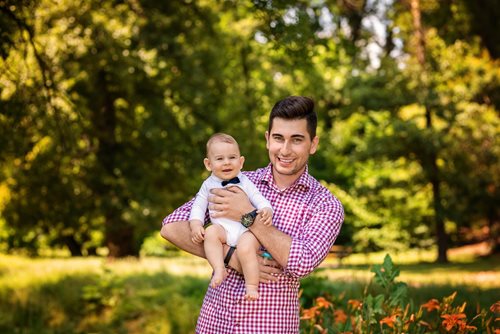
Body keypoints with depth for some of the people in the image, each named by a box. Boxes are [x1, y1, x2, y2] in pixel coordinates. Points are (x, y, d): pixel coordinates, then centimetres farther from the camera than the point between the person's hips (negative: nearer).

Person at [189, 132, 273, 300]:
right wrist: (196, 225, -6)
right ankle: (219, 269, -27)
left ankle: (252, 286, -20)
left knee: (246, 248, -32)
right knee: (211, 232, -31)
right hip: (223, 229, 2)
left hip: (246, 230, -2)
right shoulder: (208, 185, 14)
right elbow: (198, 206, 12)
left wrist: (266, 210, -18)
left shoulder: (245, 183, 10)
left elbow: (260, 200, 5)